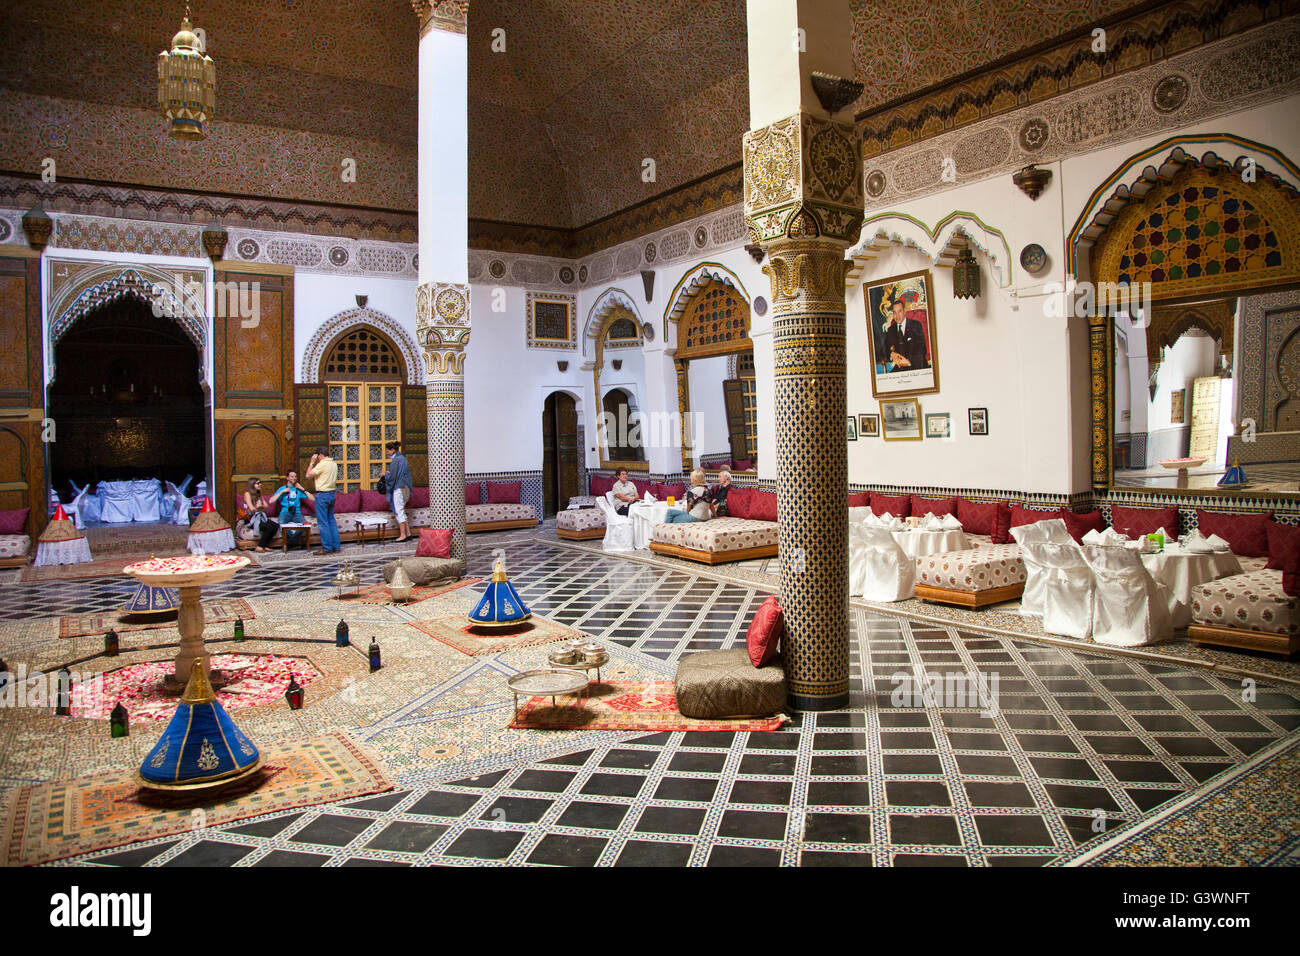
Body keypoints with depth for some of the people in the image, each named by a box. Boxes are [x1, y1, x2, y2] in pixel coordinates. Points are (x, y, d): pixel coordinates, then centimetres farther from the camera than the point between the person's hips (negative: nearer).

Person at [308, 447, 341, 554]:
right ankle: (336, 546, 14)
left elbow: (308, 475, -12)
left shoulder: (322, 464, -15)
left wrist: (312, 463, -2)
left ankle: (327, 548, -2)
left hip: (322, 495, -8)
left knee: (323, 522, -3)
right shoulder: (334, 464, 11)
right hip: (332, 493, 8)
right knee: (331, 520, 13)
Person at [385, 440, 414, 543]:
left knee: (399, 512, -4)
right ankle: (408, 533, 14)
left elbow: (392, 476, -17)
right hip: (405, 487, 9)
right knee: (401, 512, 14)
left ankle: (403, 535, -3)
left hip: (398, 488, -9)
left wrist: (385, 474, 2)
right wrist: (389, 473, 19)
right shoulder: (403, 458, 13)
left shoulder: (395, 460, -15)